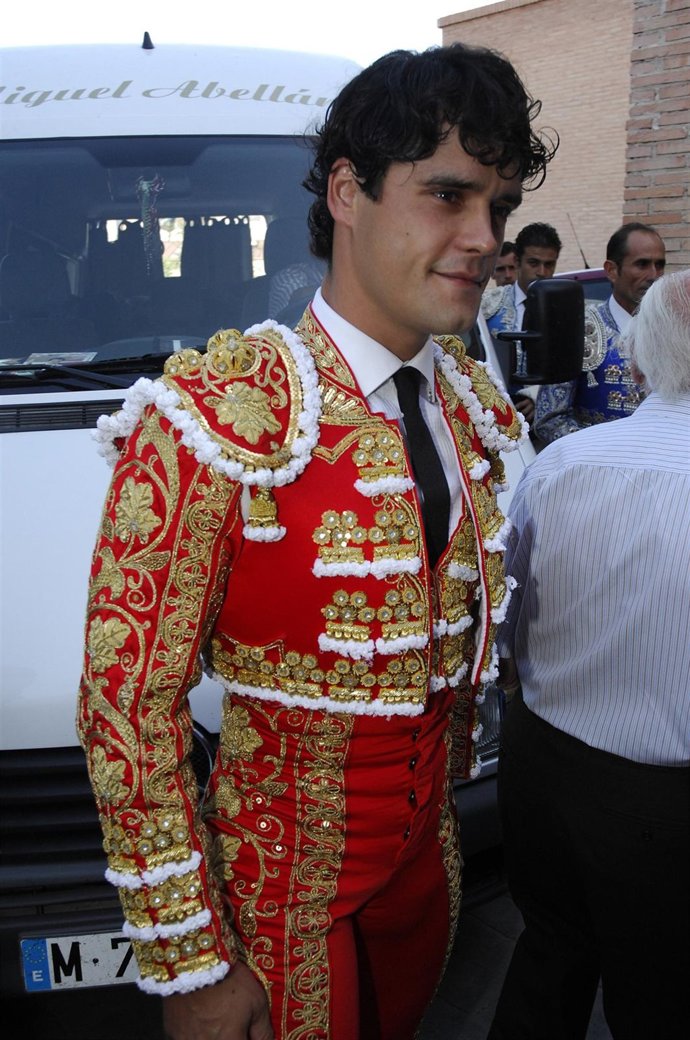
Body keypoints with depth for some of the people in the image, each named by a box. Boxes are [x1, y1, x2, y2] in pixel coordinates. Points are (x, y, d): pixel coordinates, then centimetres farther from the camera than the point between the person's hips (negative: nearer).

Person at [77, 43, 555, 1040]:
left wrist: (457, 765, 15)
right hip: (282, 882, -6)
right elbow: (127, 704, -22)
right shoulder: (217, 417, -24)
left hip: (429, 846, 6)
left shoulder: (474, 404, -2)